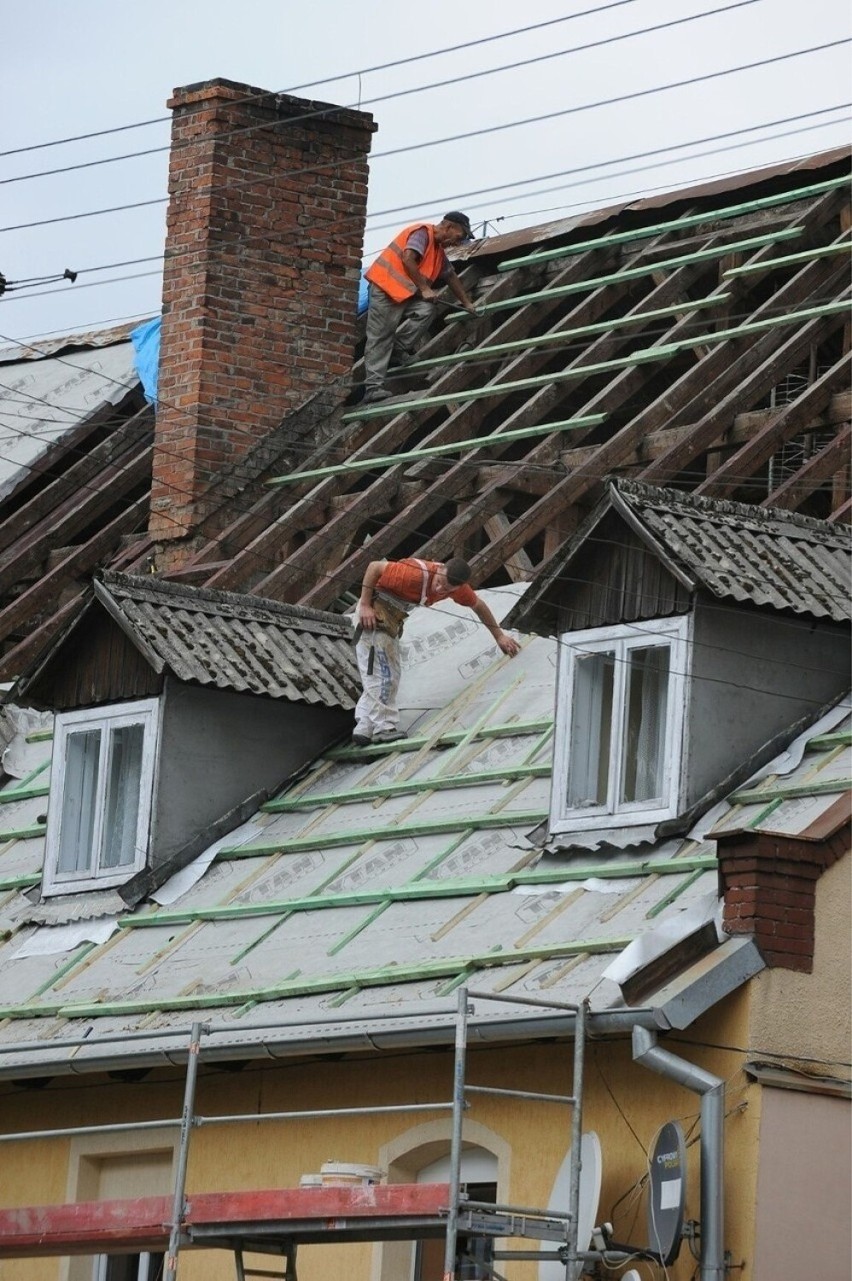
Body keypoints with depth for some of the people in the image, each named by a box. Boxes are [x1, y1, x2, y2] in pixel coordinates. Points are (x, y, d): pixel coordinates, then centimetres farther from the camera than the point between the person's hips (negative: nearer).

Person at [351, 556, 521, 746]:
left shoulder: (458, 586, -9)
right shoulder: (417, 574, -32)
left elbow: (478, 605, 10)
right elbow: (374, 567, -26)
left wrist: (499, 636, 17)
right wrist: (365, 606, -25)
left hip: (392, 619, 9)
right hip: (373, 613, -9)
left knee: (391, 676, 8)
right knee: (380, 672, -14)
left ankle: (365, 728, 8)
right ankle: (383, 727, -15)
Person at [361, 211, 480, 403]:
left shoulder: (438, 250, 20)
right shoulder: (423, 232, -10)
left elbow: (451, 276, 33)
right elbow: (408, 259, -23)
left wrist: (466, 303, 38)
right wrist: (424, 289, -19)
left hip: (405, 292, 9)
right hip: (385, 285, -9)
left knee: (424, 310, -16)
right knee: (379, 338, -11)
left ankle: (399, 348, -5)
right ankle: (373, 386, -13)